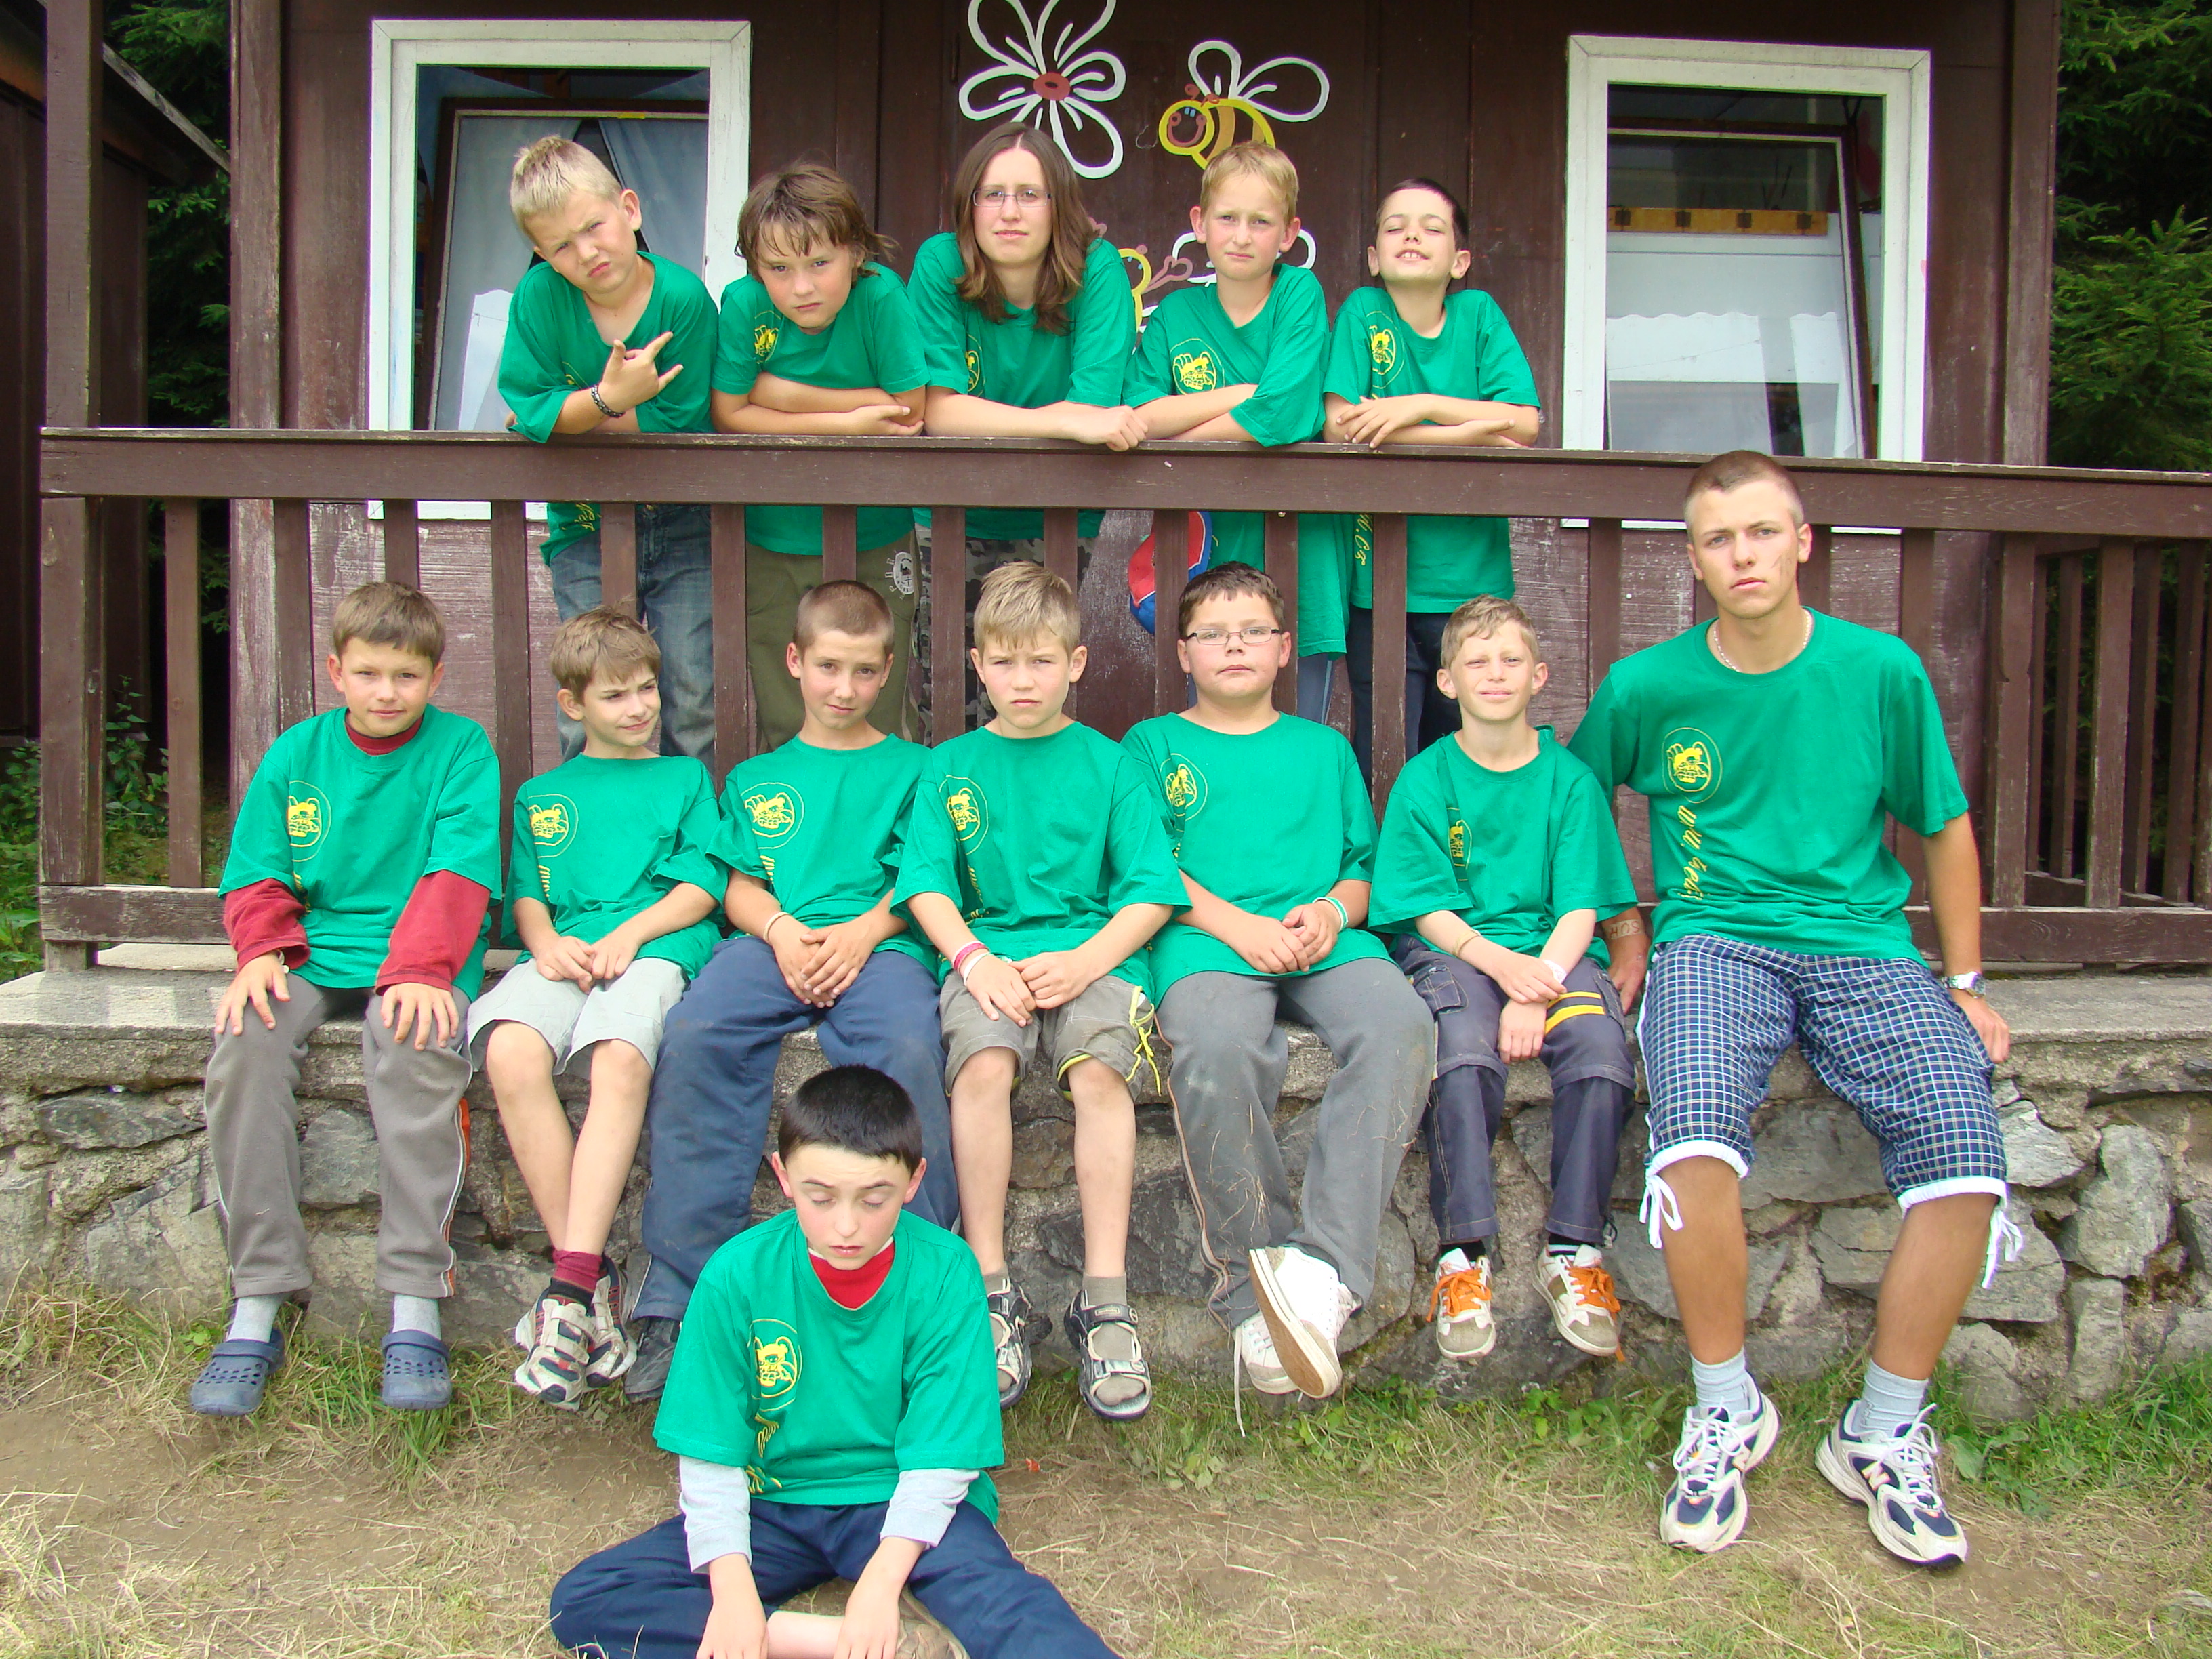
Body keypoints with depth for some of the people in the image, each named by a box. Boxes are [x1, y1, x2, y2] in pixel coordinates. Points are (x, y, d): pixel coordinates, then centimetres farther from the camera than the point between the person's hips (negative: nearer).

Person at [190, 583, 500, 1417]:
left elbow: (458, 872, -8)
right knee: (244, 1046, -27)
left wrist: (421, 969, -22)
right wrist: (262, 951, -11)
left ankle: (415, 1309, -30)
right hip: (311, 953, 3)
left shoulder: (461, 747, 2)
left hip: (418, 959, -3)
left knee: (417, 1051, -35)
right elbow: (257, 877, 10)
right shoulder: (294, 753, 11)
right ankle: (256, 1309, -22)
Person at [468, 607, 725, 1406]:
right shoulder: (541, 794, 29)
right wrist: (546, 942, -4)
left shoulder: (685, 778, 23)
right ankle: (593, 1277, -26)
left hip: (656, 947, -2)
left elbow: (702, 887, 11)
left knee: (620, 1061, -36)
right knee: (512, 1055, -32)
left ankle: (571, 1286, -38)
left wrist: (629, 934, -6)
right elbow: (525, 894, 19)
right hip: (562, 952, 2)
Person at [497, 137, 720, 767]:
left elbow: (679, 424, -16)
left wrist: (563, 415, -11)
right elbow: (528, 407, -12)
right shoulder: (539, 295, -9)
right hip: (586, 528, 2)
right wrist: (607, 399, -30)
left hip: (683, 520, -1)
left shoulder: (683, 298, -14)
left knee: (696, 709, 0)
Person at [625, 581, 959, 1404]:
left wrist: (864, 932, -10)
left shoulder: (911, 769, 20)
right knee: (694, 1036, -30)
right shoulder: (756, 777, 27)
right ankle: (676, 1298, -26)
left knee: (908, 1049, -36)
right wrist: (781, 930, -6)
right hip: (771, 940, 2)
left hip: (880, 943, -2)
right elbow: (736, 884, 16)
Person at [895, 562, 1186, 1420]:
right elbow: (926, 884, 6)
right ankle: (993, 1293, -21)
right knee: (984, 1065, -31)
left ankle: (1104, 1300, -23)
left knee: (1100, 1070, -31)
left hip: (1095, 952, 0)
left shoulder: (1110, 764, 12)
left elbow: (1151, 891, 5)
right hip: (986, 950, 1)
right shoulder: (950, 767, 15)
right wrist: (974, 957, -13)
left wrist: (1085, 961, -12)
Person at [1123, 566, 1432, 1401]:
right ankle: (1255, 1284, -23)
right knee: (1216, 1051, -39)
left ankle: (1324, 1276, -39)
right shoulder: (1154, 743, 20)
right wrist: (1236, 924, -9)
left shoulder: (1323, 747, 29)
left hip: (1326, 936, 3)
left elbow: (1365, 859, 24)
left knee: (1399, 1026, -34)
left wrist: (1334, 910, 0)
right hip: (1204, 938, -2)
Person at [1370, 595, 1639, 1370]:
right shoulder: (1424, 780, 5)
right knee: (1463, 1057, -33)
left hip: (1554, 953, 1)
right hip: (1453, 950, -1)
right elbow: (1426, 906, -1)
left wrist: (1539, 985, -17)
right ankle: (1463, 1255, -21)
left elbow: (1580, 906, 1)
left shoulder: (1569, 777, 8)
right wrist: (1501, 965, -17)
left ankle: (1575, 1254, -15)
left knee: (1601, 1055, -29)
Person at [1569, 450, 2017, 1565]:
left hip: (1864, 944, 2)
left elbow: (1943, 827, 15)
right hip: (1714, 939, -1)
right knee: (1695, 1138, -32)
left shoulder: (1880, 671, 3)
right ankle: (1726, 1410, -7)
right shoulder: (1646, 687, 2)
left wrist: (1965, 984, 13)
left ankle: (1885, 1431, -1)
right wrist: (1624, 929, 12)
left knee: (1965, 1157, -24)